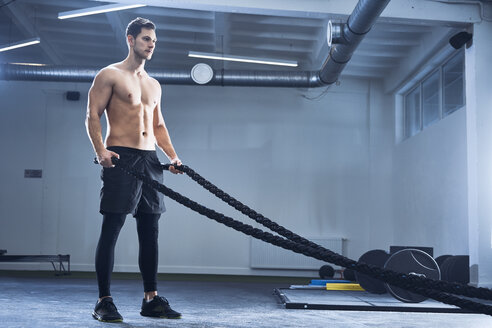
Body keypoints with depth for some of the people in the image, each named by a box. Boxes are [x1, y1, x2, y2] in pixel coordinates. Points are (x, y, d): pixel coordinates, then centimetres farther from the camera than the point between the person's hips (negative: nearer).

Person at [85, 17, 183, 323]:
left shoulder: (154, 85, 21)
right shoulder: (110, 75, 2)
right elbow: (93, 116, -5)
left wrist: (173, 155, 10)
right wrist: (100, 150, -20)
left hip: (150, 160, 7)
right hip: (120, 159, -6)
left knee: (150, 231, 6)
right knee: (111, 229, -6)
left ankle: (151, 298, 13)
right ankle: (104, 301, 0)